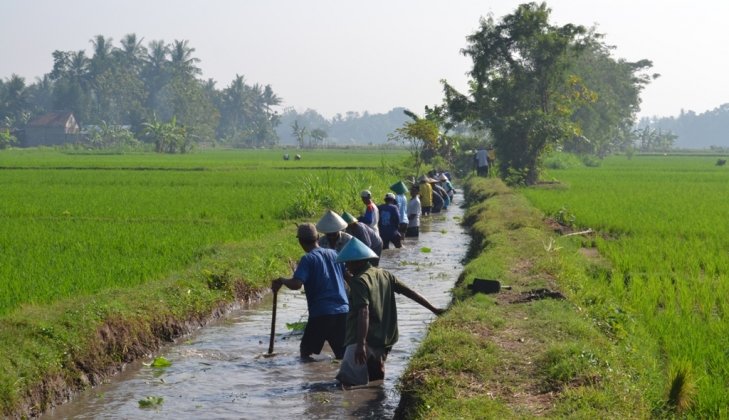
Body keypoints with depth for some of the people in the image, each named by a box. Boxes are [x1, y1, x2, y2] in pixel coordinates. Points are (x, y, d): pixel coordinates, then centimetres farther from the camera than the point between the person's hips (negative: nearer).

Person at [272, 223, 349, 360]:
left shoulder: (308, 259, -7)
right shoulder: (334, 254, 11)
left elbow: (296, 284, -20)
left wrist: (281, 280, -2)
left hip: (320, 314, -5)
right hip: (343, 312, 5)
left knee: (306, 351, 11)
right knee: (342, 356, 11)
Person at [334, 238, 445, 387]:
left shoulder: (359, 281, -13)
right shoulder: (384, 275, 10)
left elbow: (363, 313, -24)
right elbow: (409, 292, 10)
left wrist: (361, 344, -31)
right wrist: (433, 309, 16)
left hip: (366, 341, -9)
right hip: (384, 341, 9)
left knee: (349, 382, -9)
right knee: (376, 384, 22)